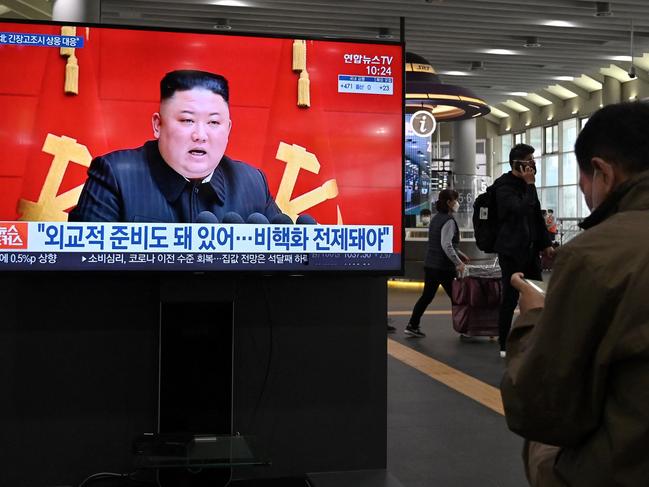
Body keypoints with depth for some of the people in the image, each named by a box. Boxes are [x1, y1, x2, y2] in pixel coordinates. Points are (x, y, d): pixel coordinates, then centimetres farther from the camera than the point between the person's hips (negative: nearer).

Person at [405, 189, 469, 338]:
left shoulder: (436, 218, 15)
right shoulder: (449, 221, -14)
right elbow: (446, 245, -23)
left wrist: (459, 254, 24)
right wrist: (458, 262, -20)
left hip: (430, 264, 9)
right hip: (444, 267, -9)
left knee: (427, 296, 11)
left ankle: (412, 326, 10)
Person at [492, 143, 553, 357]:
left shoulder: (526, 184, 16)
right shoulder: (504, 187, -10)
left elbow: (537, 215, 21)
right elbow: (521, 209, -24)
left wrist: (546, 243, 17)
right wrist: (530, 184, -16)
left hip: (530, 249, 8)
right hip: (511, 250, -8)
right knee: (510, 298, -3)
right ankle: (505, 346, 6)